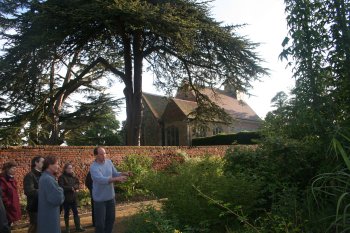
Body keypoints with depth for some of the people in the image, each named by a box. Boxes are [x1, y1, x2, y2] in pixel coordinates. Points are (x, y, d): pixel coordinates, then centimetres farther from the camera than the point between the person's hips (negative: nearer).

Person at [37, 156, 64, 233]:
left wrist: (58, 190, -2)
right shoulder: (48, 179, -22)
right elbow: (57, 199, -26)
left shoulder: (44, 177, 10)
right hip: (50, 216, -10)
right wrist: (60, 190, -8)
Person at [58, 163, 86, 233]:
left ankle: (78, 227, 7)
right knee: (67, 213, 7)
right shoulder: (62, 177, -7)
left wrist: (74, 187, -14)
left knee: (75, 212, 4)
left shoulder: (73, 176, 9)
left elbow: (77, 185, 7)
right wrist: (71, 188, -17)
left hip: (74, 197, 4)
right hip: (66, 198, -4)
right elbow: (61, 187, -18)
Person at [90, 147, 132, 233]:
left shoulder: (109, 162, -1)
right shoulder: (93, 167, -21)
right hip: (100, 198, -6)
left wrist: (124, 174, -14)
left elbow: (115, 173, 5)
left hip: (111, 196, 6)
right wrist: (117, 179, -42)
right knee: (100, 222, 3)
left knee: (111, 218, 19)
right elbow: (102, 180, -33)